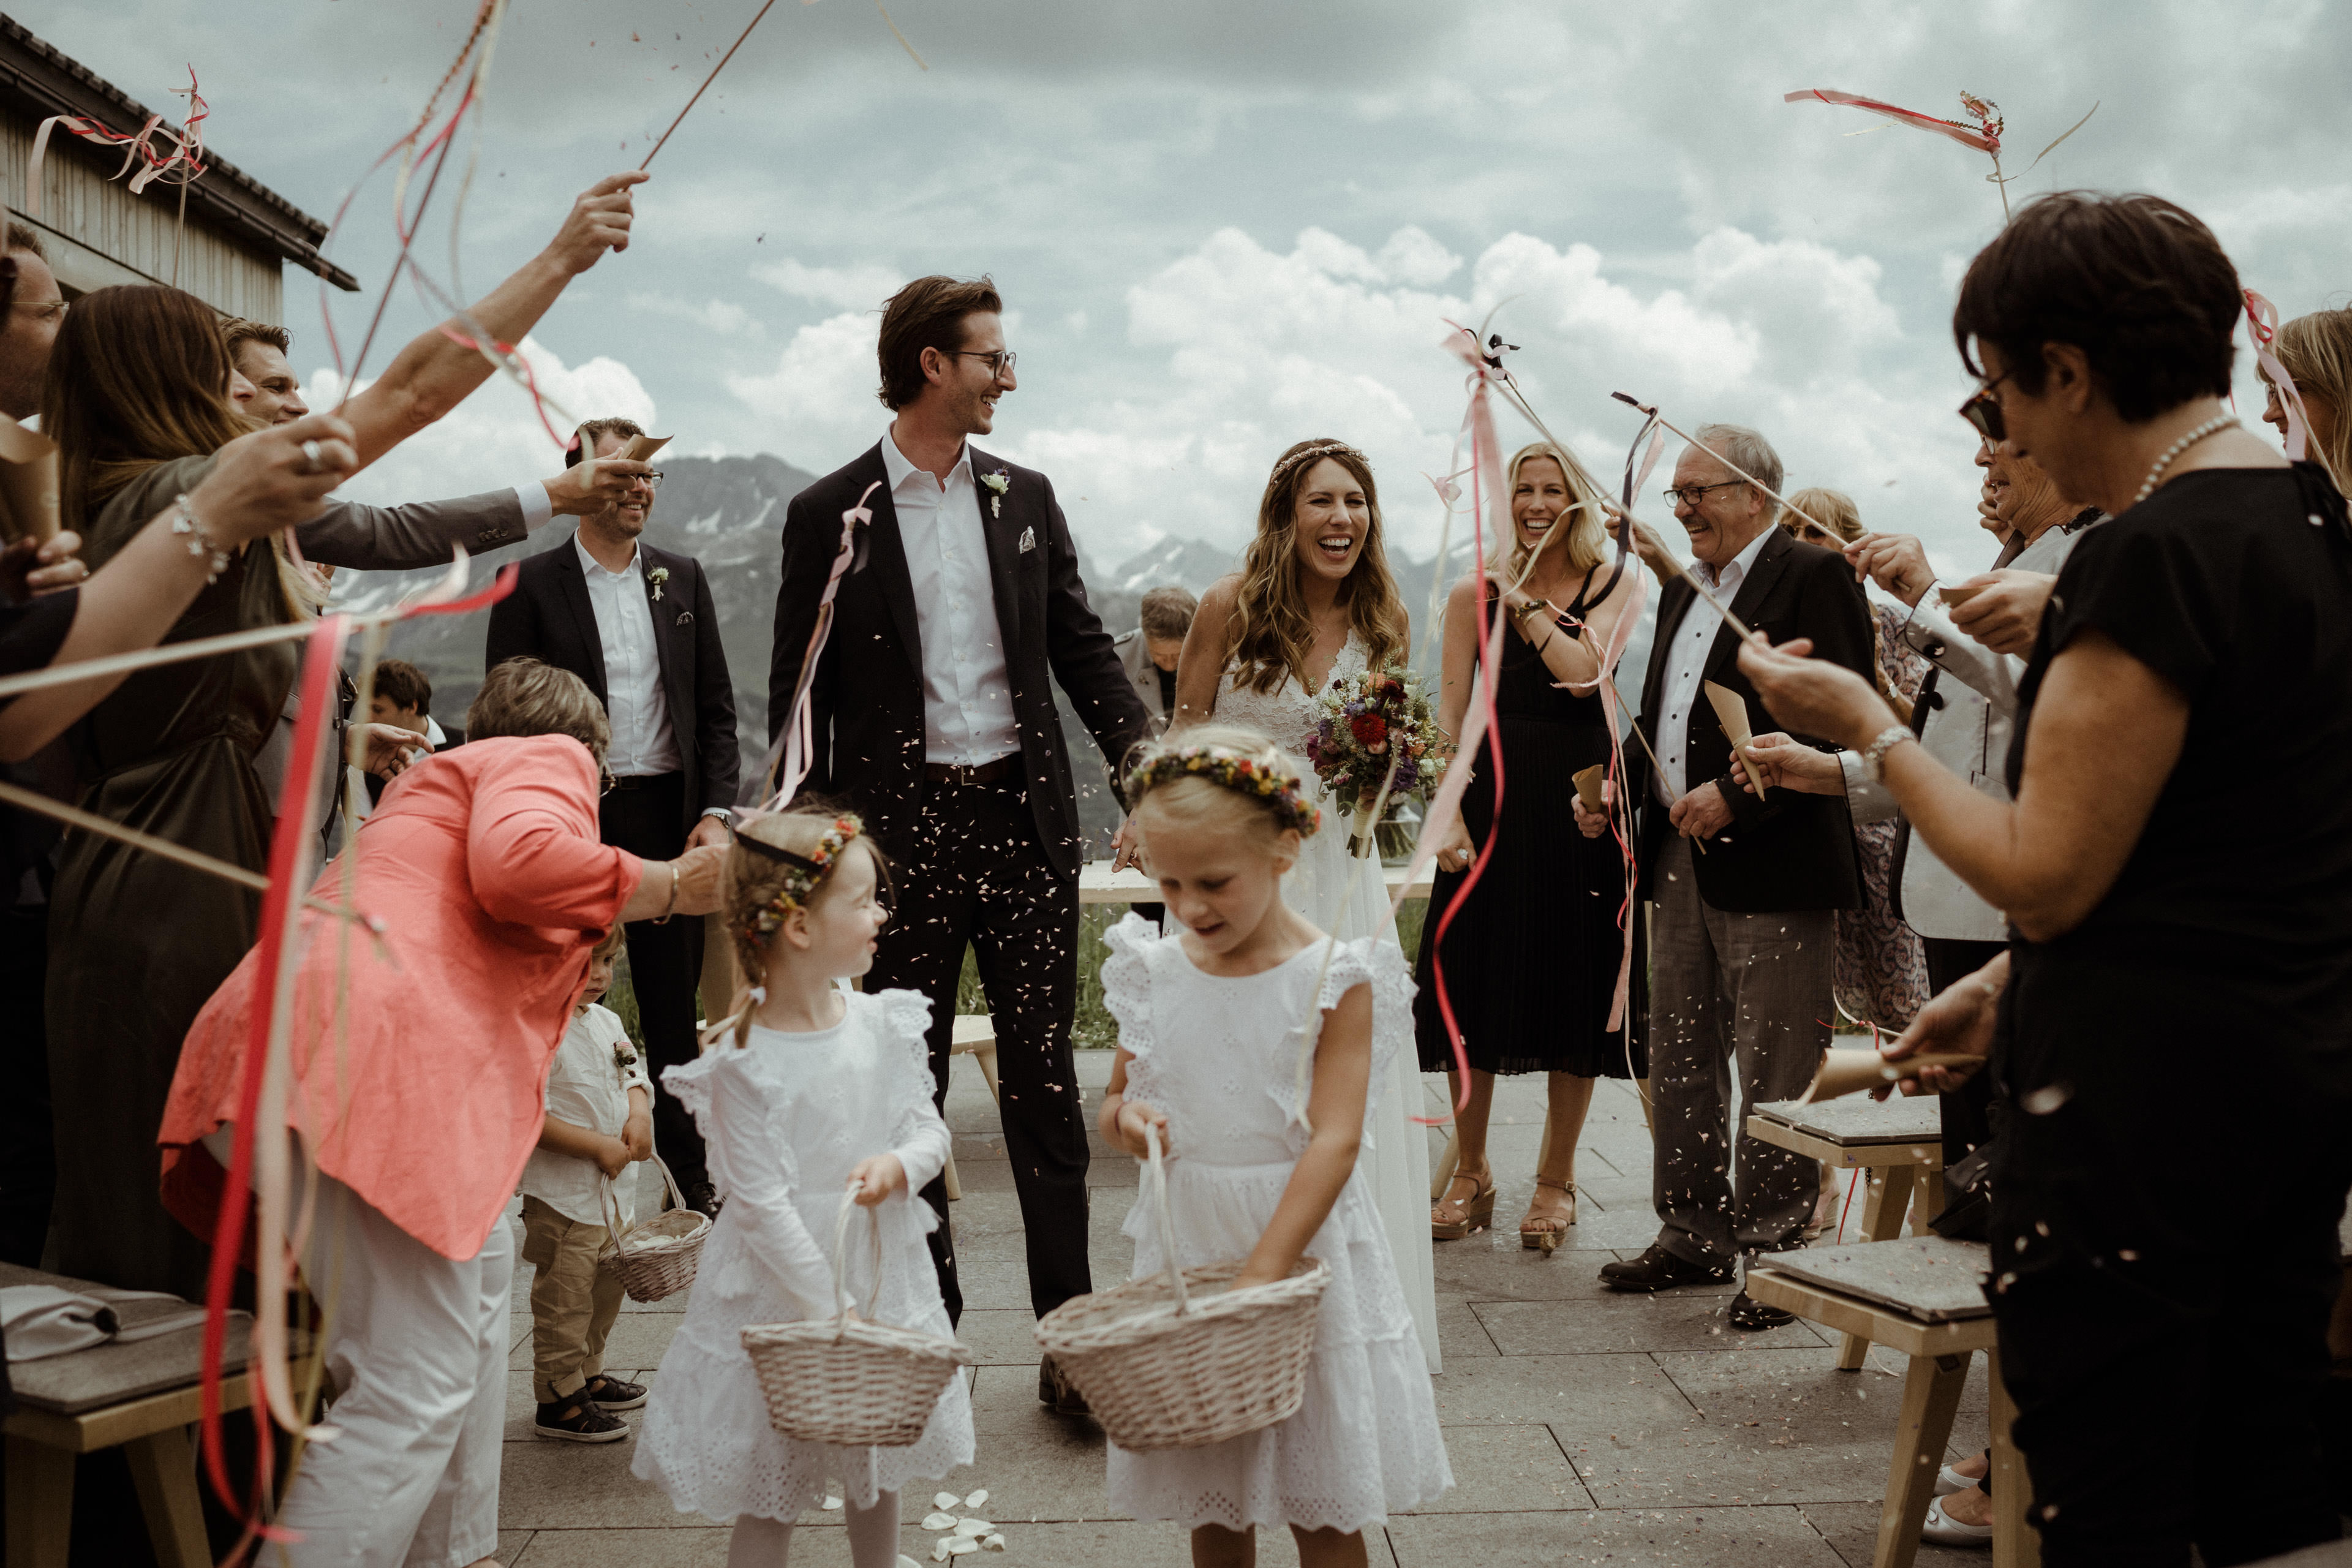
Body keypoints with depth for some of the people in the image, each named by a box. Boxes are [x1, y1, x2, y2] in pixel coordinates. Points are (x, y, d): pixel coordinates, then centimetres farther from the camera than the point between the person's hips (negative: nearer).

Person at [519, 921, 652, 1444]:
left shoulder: (607, 1022, 8)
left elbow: (634, 1075, 17)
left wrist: (640, 1113, -5)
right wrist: (599, 1146, -22)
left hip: (615, 1188, 9)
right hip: (563, 1192, -9)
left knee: (607, 1288, 19)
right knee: (566, 1297, -3)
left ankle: (587, 1375, 35)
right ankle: (558, 1399, 10)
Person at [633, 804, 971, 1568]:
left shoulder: (883, 1024, -4)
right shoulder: (745, 1065, -21)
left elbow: (930, 1131, 4)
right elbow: (763, 1206, -20)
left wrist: (898, 1167, -19)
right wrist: (834, 1314, -21)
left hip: (886, 1277, 6)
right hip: (784, 1295, -5)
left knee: (879, 1474, 23)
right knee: (768, 1500, 8)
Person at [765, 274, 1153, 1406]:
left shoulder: (1025, 497, 10)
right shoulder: (830, 513, 0)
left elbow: (1081, 648, 11)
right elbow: (798, 693, 1)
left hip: (1024, 816, 3)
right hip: (900, 825, -2)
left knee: (1045, 1081, 4)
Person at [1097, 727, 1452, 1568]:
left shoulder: (1335, 978, -12)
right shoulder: (1154, 973, 1)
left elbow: (1335, 1139, -18)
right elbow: (1115, 1100, 15)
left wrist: (1261, 1273, -25)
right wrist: (1127, 1122, -10)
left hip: (1305, 1240, -3)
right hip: (1184, 1240, 4)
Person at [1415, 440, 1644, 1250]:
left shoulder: (1612, 587, 4)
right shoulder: (1474, 592, 6)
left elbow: (1583, 672, -13)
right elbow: (1451, 713, 1)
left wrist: (1525, 601, -8)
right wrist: (1450, 814, -8)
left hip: (1579, 802, -1)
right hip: (1492, 796, 1)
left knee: (1572, 984, 4)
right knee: (1474, 981, 4)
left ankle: (1556, 1181, 18)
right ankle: (1471, 1175, 19)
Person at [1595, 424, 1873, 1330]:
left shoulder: (1813, 577, -8)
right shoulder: (1685, 589, 18)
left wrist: (1737, 796, -20)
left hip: (1771, 864, -9)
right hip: (1680, 858, 9)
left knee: (1775, 1072, -2)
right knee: (1680, 1062, 15)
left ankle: (1774, 1254, 10)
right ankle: (1694, 1237, 27)